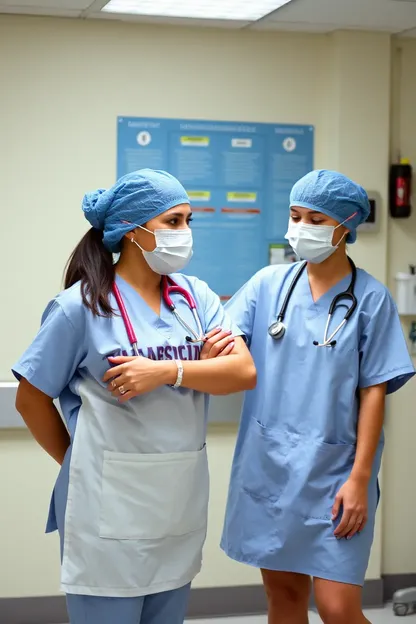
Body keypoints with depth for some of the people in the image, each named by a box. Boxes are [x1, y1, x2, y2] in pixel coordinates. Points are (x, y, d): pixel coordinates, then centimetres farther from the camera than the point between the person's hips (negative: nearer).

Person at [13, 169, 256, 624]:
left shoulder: (195, 295, 5)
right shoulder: (82, 305, -9)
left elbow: (244, 372, -6)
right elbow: (31, 399, -3)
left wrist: (167, 371, -19)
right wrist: (76, 462, 6)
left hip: (181, 502, 5)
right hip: (109, 506, -5)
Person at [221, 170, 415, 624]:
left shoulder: (370, 299, -4)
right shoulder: (268, 284, 4)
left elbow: (374, 393, -5)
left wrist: (359, 478, -10)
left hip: (333, 471, -3)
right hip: (268, 465, 3)